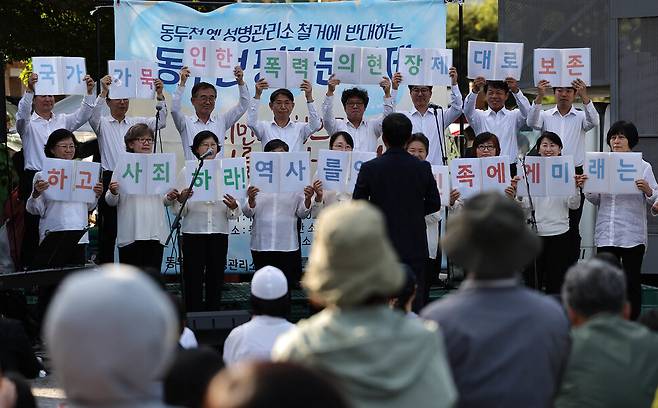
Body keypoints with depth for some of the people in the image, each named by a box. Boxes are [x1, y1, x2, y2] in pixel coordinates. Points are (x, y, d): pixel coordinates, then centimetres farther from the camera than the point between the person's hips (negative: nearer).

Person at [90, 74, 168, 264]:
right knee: (109, 229, 0)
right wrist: (103, 91, -28)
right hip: (110, 179, -3)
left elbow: (160, 122, 1)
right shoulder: (102, 124, 6)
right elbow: (93, 117, -16)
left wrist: (159, 95, -13)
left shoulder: (137, 123, 14)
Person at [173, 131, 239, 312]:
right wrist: (181, 199, -22)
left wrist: (233, 207, -15)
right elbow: (179, 210, 0)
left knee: (215, 279, 3)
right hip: (193, 231, -2)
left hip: (219, 231, 2)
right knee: (193, 279, -4)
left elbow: (233, 215, 7)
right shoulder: (187, 171, 5)